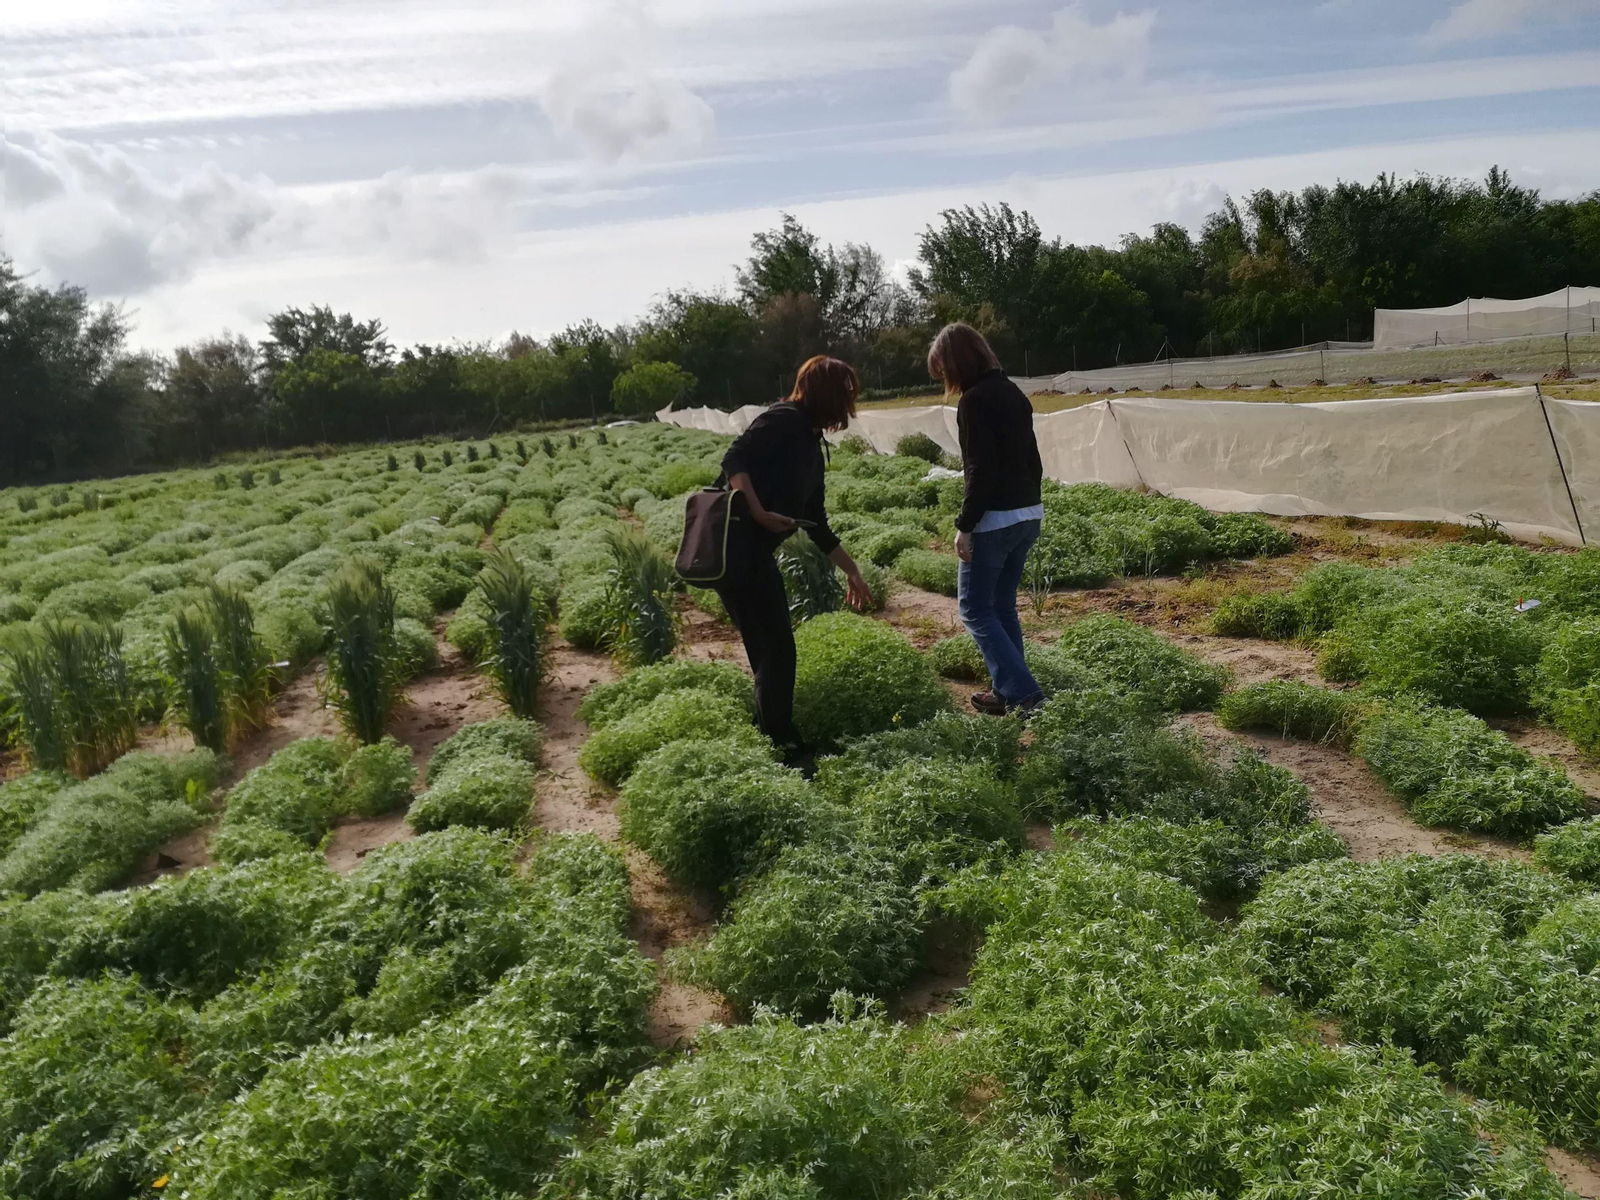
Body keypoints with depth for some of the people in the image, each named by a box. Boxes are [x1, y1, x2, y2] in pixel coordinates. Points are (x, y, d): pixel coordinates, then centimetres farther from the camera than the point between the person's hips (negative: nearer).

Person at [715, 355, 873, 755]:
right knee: (776, 649, -4)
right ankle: (779, 745, 7)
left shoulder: (812, 449, 19)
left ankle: (774, 737, 30)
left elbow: (816, 524, 23)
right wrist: (759, 513, -29)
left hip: (756, 552, 10)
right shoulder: (784, 420, -8)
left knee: (772, 649, 16)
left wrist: (852, 571, 28)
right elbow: (734, 460, -21)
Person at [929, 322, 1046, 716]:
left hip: (993, 520, -9)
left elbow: (982, 470, -20)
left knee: (976, 610, 0)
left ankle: (1024, 695, -6)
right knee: (1003, 607, 16)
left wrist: (964, 525, -16)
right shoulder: (1013, 392, 13)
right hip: (1028, 514, 9)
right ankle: (1008, 692, 19)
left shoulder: (974, 400, -14)